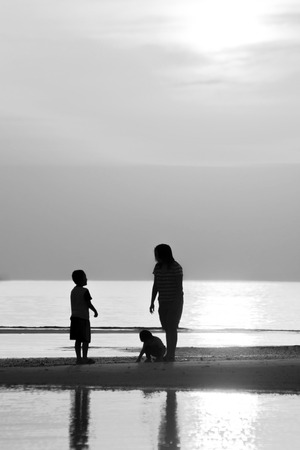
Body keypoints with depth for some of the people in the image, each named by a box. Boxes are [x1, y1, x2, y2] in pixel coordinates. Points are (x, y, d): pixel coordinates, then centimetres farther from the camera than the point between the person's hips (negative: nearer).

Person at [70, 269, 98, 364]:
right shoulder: (85, 291, -12)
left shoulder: (73, 291, 11)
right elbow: (89, 304, -12)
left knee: (78, 339, 8)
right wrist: (95, 311, 3)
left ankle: (78, 358, 7)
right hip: (83, 317, -7)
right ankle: (84, 358, -4)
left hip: (74, 317, 7)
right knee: (86, 339, -2)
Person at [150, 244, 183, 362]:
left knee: (171, 328, -11)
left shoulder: (176, 267, -14)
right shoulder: (158, 267, 5)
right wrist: (152, 302, 5)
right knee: (167, 329, 8)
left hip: (175, 302, -6)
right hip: (163, 303, 6)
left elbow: (179, 286, -16)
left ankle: (170, 355, -13)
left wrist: (176, 304, -21)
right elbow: (155, 286, 9)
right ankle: (170, 355, 14)